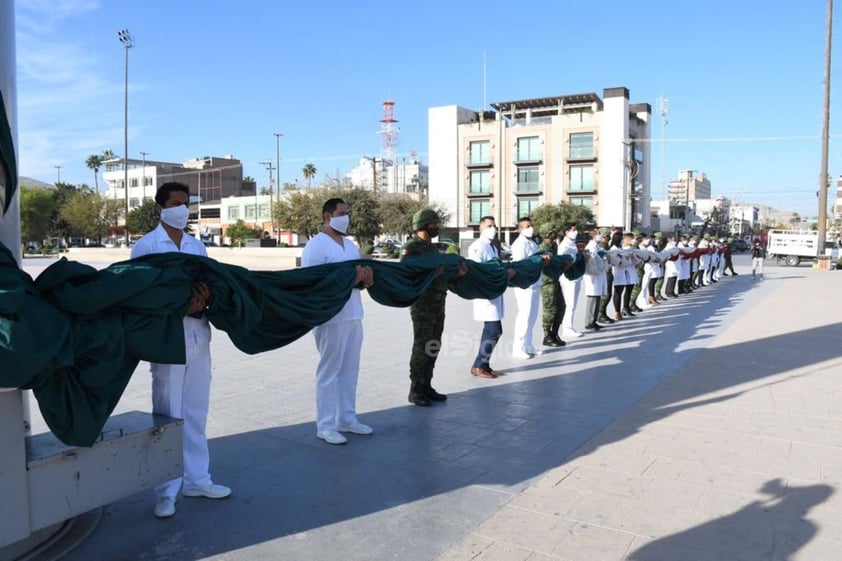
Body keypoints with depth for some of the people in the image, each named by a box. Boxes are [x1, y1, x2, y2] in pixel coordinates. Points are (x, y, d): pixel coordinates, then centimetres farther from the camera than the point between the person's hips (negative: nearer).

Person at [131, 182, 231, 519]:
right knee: (168, 414, 1)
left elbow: (209, 284, 9)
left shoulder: (197, 246, 13)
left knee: (196, 413, 12)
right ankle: (166, 491, 11)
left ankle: (196, 479, 24)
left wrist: (204, 299, -16)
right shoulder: (146, 246, -2)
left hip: (198, 335, 5)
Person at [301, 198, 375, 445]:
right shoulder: (316, 246, -10)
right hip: (330, 318, -8)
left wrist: (365, 279, -5)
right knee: (330, 371, 0)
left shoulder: (351, 245, 15)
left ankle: (347, 419, 25)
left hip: (353, 316, 8)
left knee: (350, 370, 13)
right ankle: (325, 425, 10)